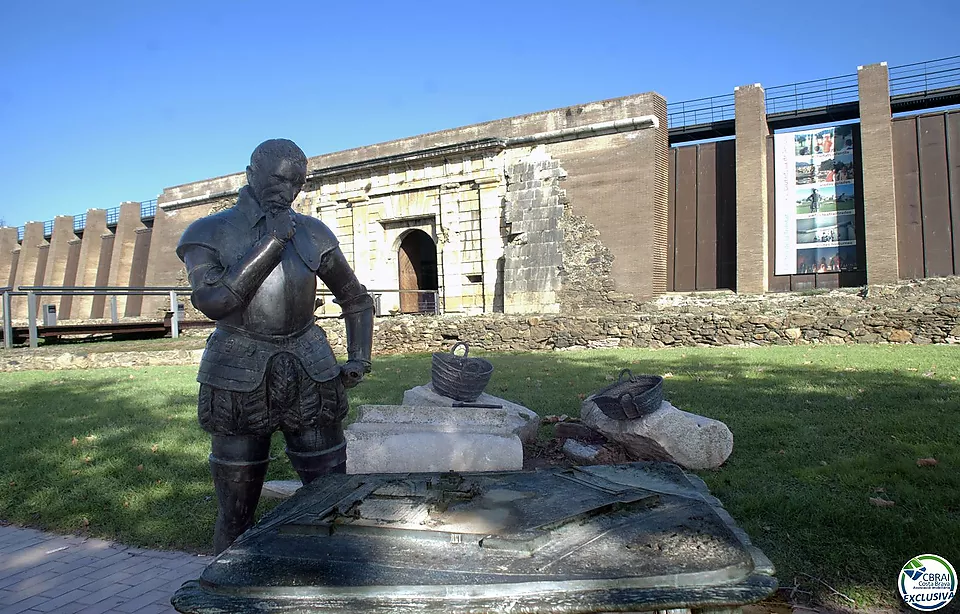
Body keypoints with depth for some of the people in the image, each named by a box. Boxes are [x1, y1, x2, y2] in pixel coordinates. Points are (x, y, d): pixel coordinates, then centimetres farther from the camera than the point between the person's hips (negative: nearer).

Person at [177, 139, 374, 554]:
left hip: (309, 376, 2)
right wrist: (271, 243, -16)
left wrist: (359, 358, 5)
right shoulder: (209, 234, 3)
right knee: (236, 514, 8)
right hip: (239, 381, -2)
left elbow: (356, 300, 17)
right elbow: (212, 300, -16)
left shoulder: (312, 234, 9)